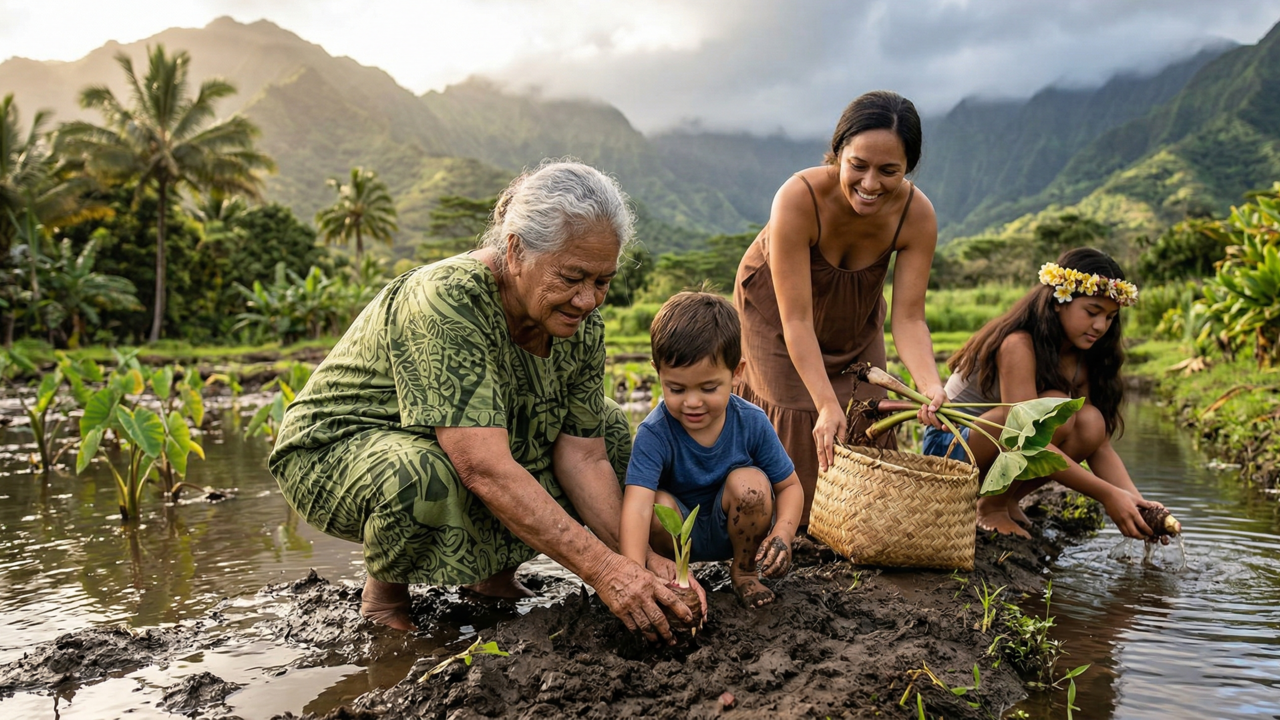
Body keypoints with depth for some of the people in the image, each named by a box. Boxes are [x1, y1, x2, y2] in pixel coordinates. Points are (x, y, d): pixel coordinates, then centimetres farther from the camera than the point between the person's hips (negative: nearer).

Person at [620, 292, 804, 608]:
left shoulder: (752, 423, -17)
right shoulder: (654, 434, -25)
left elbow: (789, 486, -6)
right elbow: (636, 506, -38)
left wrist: (782, 534, -27)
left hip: (732, 531, 2)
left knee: (750, 482, -27)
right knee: (658, 503, -32)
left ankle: (743, 571, 0)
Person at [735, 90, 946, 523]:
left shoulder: (918, 216, -29)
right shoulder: (798, 198, -39)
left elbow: (908, 318, -27)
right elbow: (797, 320, -38)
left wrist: (930, 386, -45)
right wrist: (827, 405, -45)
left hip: (855, 316, 3)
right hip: (774, 306, -3)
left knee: (864, 418, 0)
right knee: (797, 419, -11)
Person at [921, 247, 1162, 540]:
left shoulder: (1083, 358, -1)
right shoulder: (1018, 345, -25)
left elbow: (1100, 444, -8)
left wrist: (1135, 499, -25)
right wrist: (1107, 495, -35)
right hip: (950, 445, -7)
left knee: (1091, 422, -20)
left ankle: (1007, 501, -2)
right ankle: (990, 508, -13)